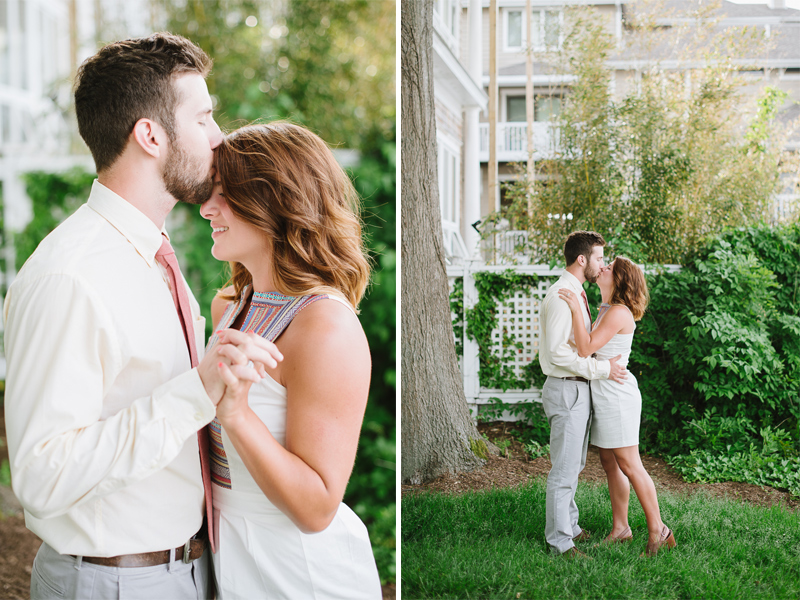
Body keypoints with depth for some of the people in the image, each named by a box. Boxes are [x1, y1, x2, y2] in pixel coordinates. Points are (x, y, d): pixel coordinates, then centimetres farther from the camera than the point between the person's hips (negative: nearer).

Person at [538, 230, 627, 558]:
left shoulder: (575, 294, 14)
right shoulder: (561, 296, -18)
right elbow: (557, 351, -25)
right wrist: (601, 368, -22)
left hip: (579, 388, 10)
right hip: (566, 390, -10)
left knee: (574, 466, 20)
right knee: (564, 469, -4)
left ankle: (569, 526, 33)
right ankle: (560, 541, 5)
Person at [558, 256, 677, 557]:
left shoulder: (619, 313, -16)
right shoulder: (605, 310, 14)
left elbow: (586, 349, -23)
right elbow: (588, 346, 21)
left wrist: (576, 309, -24)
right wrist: (583, 308, 17)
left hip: (617, 394, -10)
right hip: (603, 394, 10)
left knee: (629, 465, -4)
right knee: (610, 464, 12)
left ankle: (657, 529, 5)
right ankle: (620, 528, 20)